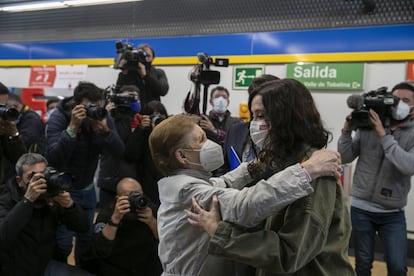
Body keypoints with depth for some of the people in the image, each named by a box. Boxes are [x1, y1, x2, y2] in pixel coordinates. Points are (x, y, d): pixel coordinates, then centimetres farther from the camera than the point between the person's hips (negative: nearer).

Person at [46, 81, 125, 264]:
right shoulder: (59, 118, -20)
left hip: (87, 188, 4)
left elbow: (119, 151, -17)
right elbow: (53, 158, -32)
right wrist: (73, 127, -40)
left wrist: (105, 130, -35)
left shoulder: (103, 118, -8)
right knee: (64, 243, -4)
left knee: (86, 237, 14)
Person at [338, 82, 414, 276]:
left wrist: (383, 135, -24)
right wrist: (347, 130, -15)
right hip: (361, 209, 1)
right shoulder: (367, 127, -1)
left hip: (393, 214, 0)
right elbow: (345, 158, -1)